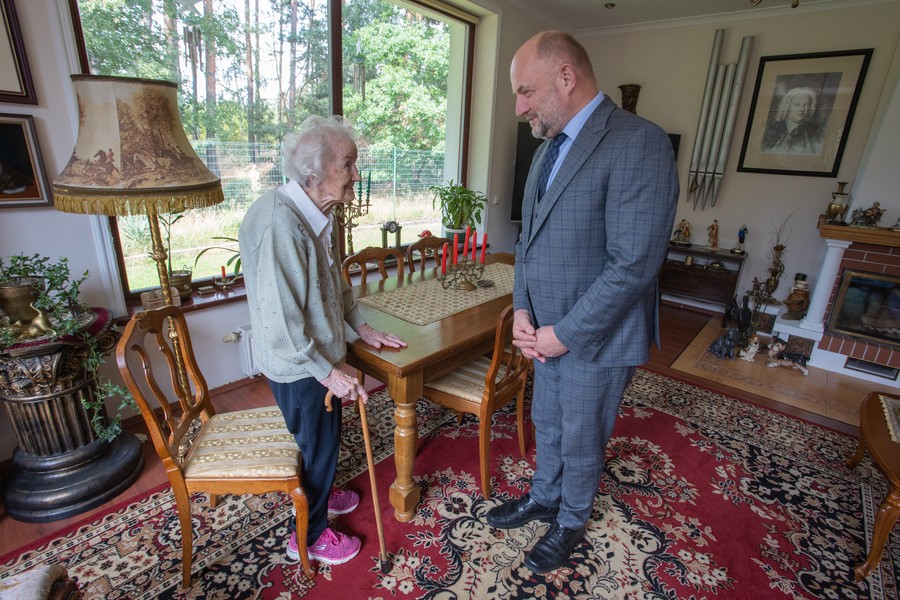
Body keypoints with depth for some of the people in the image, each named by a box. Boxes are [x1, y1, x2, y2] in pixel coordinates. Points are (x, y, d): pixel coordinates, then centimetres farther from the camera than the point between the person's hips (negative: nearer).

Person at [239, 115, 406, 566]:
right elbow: (279, 319, -29)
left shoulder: (319, 215, 1)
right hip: (297, 365, -8)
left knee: (324, 439, 27)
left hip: (318, 355, 8)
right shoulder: (278, 221, -29)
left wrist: (360, 327, 9)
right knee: (318, 444, 11)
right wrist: (328, 372, -23)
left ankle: (319, 493, 54)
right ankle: (310, 536, 36)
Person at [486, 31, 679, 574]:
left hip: (598, 336, -7)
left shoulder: (639, 143, -19)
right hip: (549, 328, 7)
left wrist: (566, 333, -18)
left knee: (581, 441, 15)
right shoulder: (548, 149, 8)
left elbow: (634, 263, -24)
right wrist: (523, 310, -2)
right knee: (547, 423, 24)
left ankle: (571, 523, 43)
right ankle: (544, 497, 50)